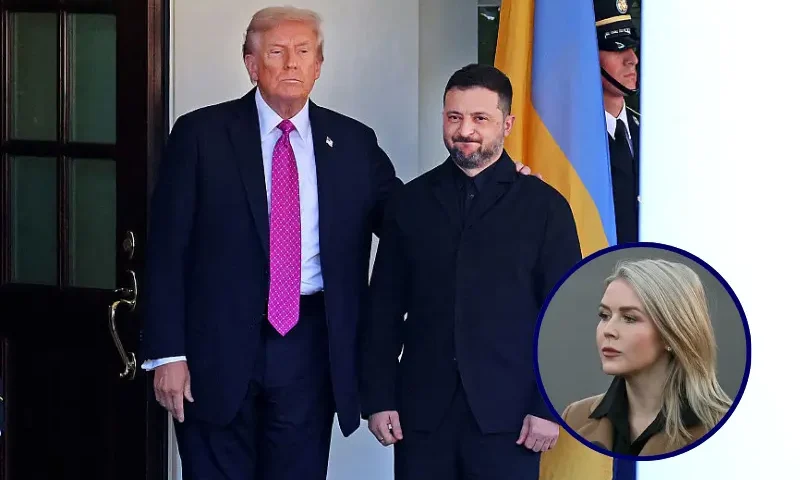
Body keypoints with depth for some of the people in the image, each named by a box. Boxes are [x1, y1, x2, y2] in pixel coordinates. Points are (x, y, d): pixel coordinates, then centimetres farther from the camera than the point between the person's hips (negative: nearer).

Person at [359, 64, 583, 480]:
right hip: (423, 411, 2)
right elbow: (384, 310, 9)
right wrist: (378, 399, 3)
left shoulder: (544, 206, 2)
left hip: (506, 412, -2)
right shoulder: (410, 203, 9)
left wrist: (549, 407, -6)